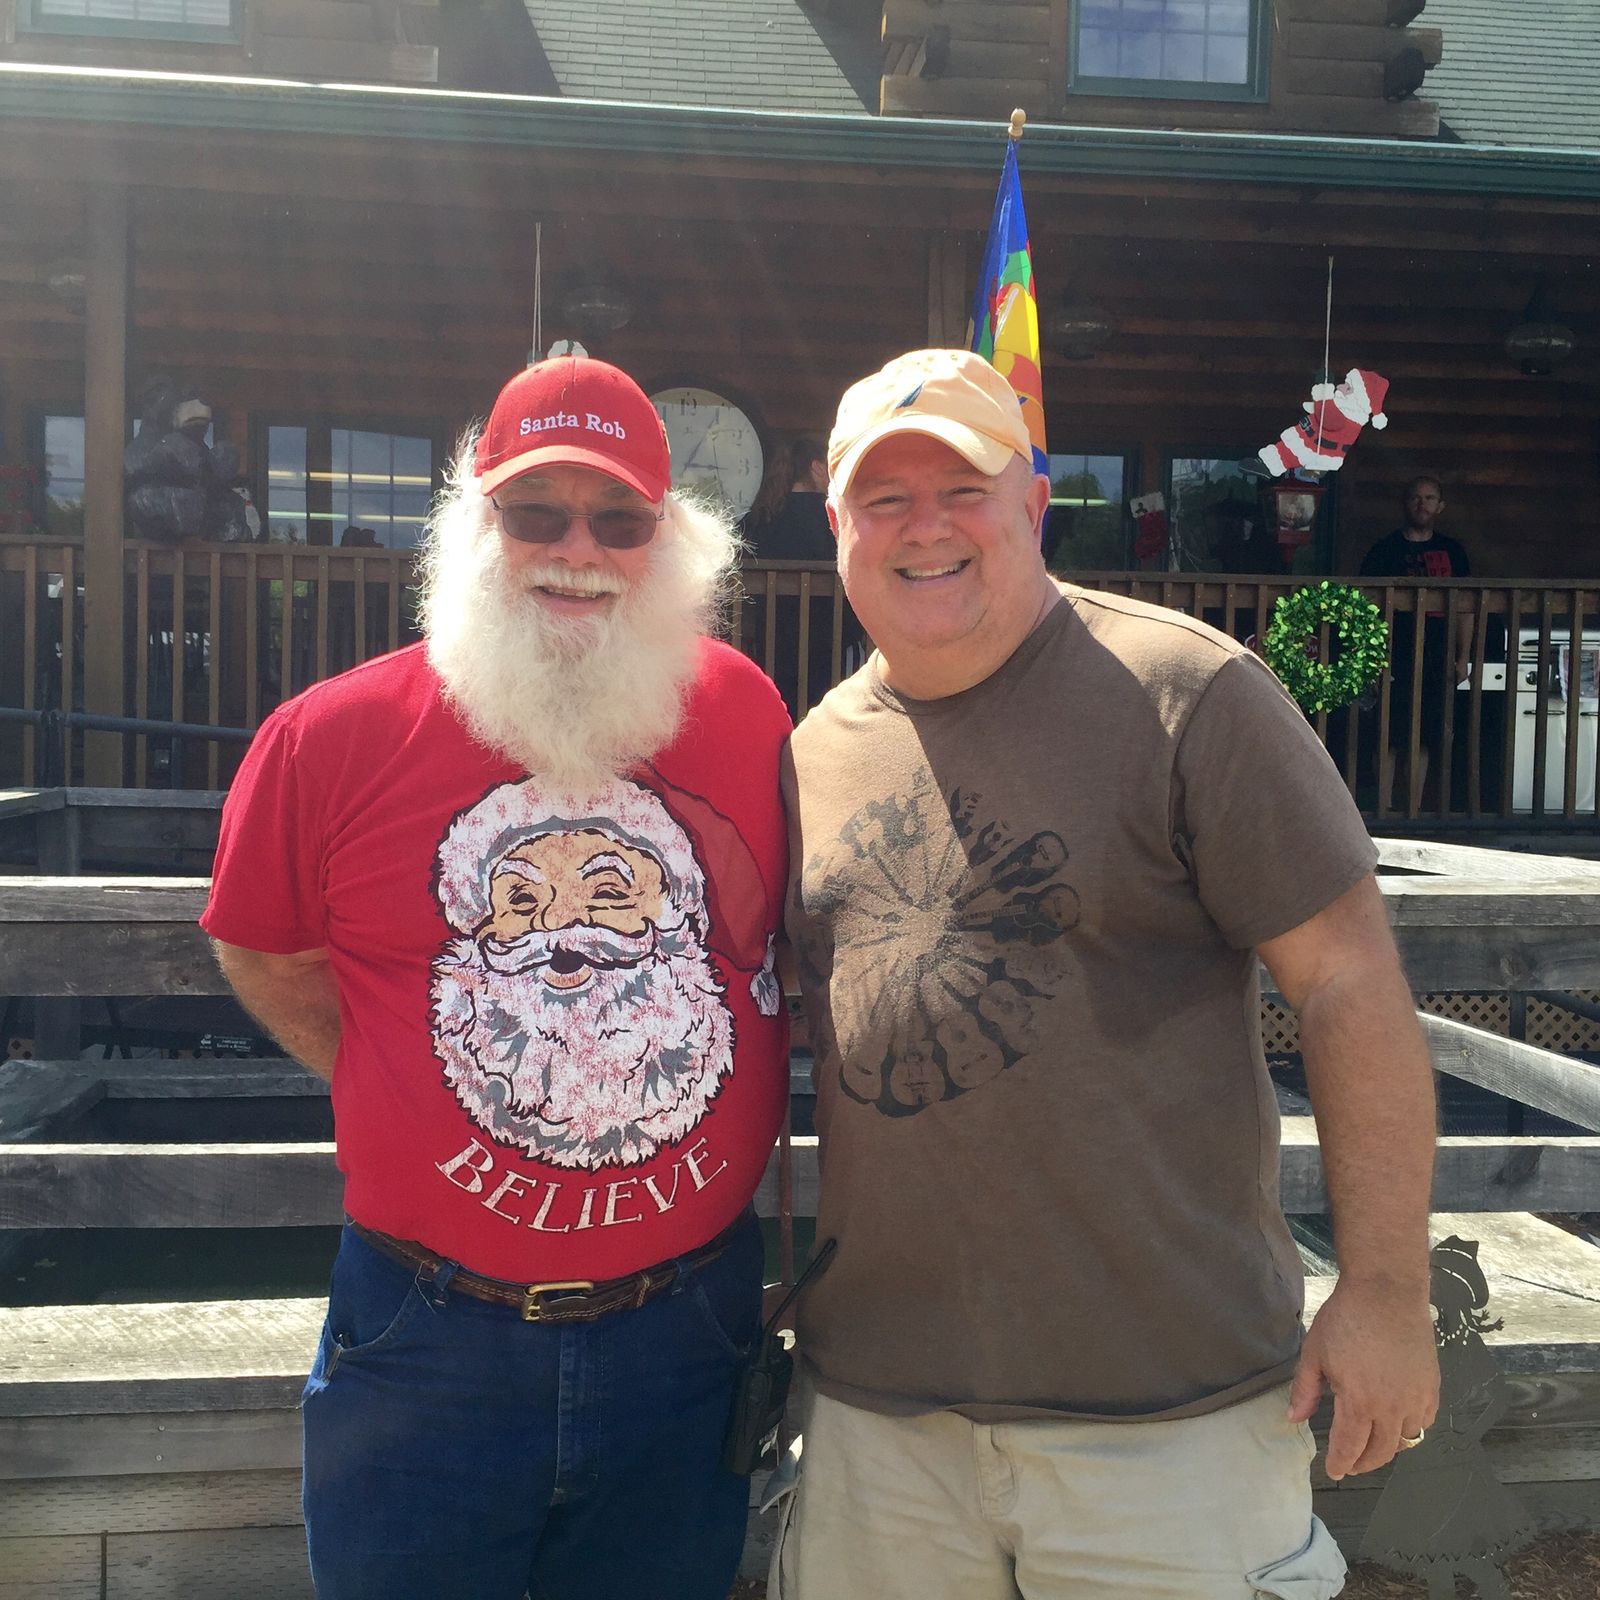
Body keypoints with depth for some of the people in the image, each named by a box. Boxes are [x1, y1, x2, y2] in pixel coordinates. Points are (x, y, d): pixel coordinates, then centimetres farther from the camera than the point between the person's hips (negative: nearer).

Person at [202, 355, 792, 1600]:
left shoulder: (745, 711, -5)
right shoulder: (333, 738, -9)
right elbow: (264, 950, 7)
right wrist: (396, 1097, 1)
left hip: (687, 1331, 2)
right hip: (430, 1343, -1)